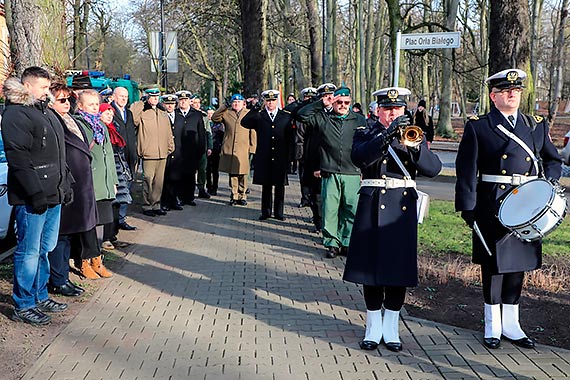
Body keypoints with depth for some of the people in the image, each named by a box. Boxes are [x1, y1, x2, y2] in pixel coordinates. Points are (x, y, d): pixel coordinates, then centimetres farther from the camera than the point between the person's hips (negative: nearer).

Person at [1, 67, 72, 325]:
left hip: (53, 195, 9)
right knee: (29, 252, -2)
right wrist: (36, 192, -20)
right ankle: (23, 305, 8)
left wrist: (65, 185, 20)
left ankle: (40, 297, 26)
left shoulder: (47, 112, 19)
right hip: (32, 197, -9)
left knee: (44, 249, 15)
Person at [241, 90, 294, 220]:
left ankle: (279, 212, 15)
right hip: (264, 158, 0)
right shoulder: (258, 116, 5)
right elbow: (244, 123, -10)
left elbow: (290, 136, 5)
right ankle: (266, 212, 16)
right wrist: (255, 108, -17)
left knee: (280, 186, 6)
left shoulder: (286, 116, 7)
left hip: (281, 158, 0)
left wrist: (290, 155, -2)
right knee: (266, 186, 7)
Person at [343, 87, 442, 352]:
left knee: (399, 268, 3)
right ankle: (373, 327, 15)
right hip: (372, 207, -1)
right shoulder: (365, 134, 8)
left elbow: (433, 168, -3)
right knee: (372, 266, 2)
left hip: (403, 208, 1)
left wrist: (414, 146, -20)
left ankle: (391, 328, 16)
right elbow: (359, 158, -16)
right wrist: (387, 136, -27)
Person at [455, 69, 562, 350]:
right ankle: (493, 326, 17)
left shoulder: (537, 126, 12)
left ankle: (511, 324, 25)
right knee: (493, 265, 3)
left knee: (518, 263, 11)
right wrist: (467, 208, -11)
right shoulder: (478, 127, -2)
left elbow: (553, 160, 20)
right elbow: (467, 169, -5)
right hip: (492, 208, -4)